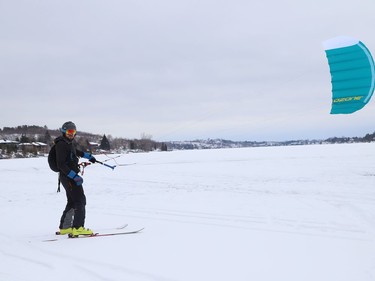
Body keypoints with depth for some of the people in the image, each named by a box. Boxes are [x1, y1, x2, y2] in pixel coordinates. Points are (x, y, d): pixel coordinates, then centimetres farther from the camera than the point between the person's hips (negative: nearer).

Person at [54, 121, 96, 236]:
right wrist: (75, 176, -28)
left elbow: (76, 151, 37)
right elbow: (61, 164, -23)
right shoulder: (61, 144, -16)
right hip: (68, 176, -10)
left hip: (71, 176, 10)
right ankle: (78, 228, -12)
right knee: (80, 200, -11)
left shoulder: (70, 143, 13)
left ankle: (65, 227, 23)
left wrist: (89, 156, 48)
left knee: (72, 202, 15)